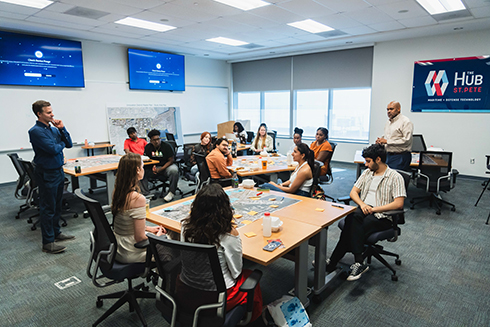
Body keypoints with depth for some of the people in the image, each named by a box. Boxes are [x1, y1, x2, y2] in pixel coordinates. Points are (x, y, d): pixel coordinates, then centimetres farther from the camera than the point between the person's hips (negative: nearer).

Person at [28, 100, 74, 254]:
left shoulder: (53, 129, 9)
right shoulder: (36, 131, -15)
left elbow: (69, 144, 7)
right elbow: (53, 149, -23)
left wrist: (62, 129, -5)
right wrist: (61, 143, -2)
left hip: (58, 170, 8)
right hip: (47, 173, -8)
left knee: (57, 205, 18)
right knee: (48, 208, -1)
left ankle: (56, 232, 32)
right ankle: (48, 242, 8)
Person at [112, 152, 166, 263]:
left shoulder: (117, 191, -3)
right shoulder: (138, 199, -28)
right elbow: (140, 238, -24)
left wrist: (149, 229, 12)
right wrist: (157, 236, -6)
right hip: (130, 255, -7)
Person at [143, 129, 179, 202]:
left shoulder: (167, 146, -10)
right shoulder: (148, 147, 1)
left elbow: (170, 160, -10)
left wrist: (160, 169, -22)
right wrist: (153, 167, -18)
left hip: (166, 166, -3)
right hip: (153, 167, 3)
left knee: (174, 170, -36)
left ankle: (171, 192, -20)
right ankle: (145, 193, -11)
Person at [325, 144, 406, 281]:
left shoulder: (395, 177, -2)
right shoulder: (367, 173, 17)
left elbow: (398, 203, -13)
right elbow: (353, 192, 14)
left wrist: (373, 209, -16)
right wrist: (362, 204, -7)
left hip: (382, 216, -5)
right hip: (363, 211, 5)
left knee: (353, 227, -30)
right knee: (353, 218, -31)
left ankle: (332, 263, -26)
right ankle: (358, 263, -30)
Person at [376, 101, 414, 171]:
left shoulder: (405, 122, -9)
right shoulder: (388, 122, 17)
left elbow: (407, 140, -19)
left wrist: (387, 141, -19)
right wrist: (381, 140, 5)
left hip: (400, 157, -8)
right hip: (388, 155, 8)